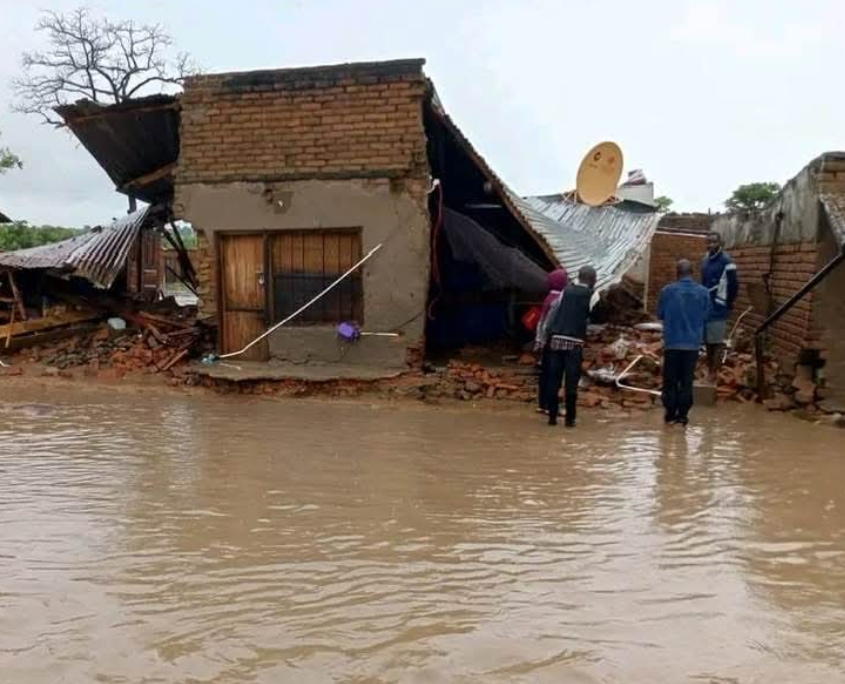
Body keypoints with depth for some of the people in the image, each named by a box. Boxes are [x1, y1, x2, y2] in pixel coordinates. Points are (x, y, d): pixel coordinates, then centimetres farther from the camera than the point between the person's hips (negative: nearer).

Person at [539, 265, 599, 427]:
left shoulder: (566, 290, 12)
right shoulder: (592, 295, 3)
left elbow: (552, 312, 13)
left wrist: (544, 334, 18)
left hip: (557, 339, 3)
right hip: (575, 342, -3)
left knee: (553, 379, 7)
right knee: (571, 381, 1)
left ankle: (552, 416, 11)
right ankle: (570, 418, 3)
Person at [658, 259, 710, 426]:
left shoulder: (668, 290, -9)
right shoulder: (703, 292, -3)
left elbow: (660, 314, 2)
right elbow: (705, 317, 7)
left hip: (672, 342, -1)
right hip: (693, 343, 2)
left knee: (670, 381, 8)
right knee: (687, 381, 9)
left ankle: (670, 414, 11)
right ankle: (683, 415, 10)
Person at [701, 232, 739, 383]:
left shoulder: (726, 262, -13)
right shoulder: (705, 261, 12)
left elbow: (734, 285, -12)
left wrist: (728, 304, -5)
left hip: (718, 310, -8)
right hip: (705, 308, 8)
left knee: (717, 344, -3)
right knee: (708, 343, 14)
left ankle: (713, 376, 2)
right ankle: (708, 374, 23)